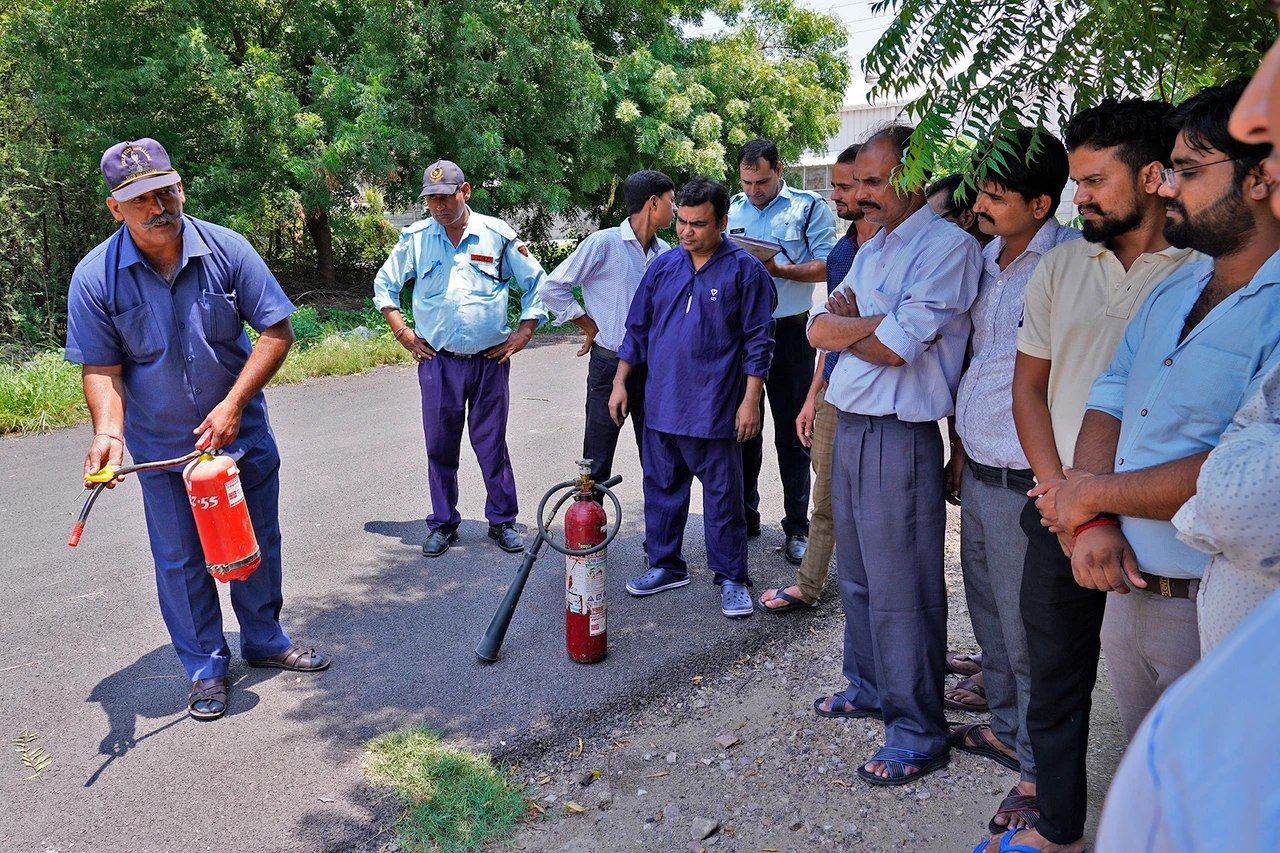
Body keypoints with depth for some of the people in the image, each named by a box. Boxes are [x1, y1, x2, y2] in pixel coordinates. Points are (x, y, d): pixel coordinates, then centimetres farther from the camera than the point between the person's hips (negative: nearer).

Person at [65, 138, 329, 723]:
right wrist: (108, 432, -27)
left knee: (257, 545, 14)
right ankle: (206, 666, 28)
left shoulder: (226, 249, -12)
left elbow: (277, 332, -11)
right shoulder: (94, 277, -12)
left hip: (242, 434, 1)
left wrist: (232, 405, -19)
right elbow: (101, 367, -9)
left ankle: (264, 641, 37)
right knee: (181, 560, 9)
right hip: (161, 447, -1)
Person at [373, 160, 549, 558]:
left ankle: (502, 521, 19)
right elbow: (384, 285, 14)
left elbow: (536, 282, 8)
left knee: (492, 443, 6)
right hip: (437, 361, 1)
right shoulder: (416, 238, 2)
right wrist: (403, 333, 5)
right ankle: (443, 524, 19)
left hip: (490, 360, -1)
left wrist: (523, 333, 2)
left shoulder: (497, 234, -1)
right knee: (440, 446, 6)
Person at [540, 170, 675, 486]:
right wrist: (590, 327, -4)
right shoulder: (604, 243, -10)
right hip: (610, 363, -5)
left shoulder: (665, 253, 6)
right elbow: (553, 288, -6)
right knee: (597, 459, 4)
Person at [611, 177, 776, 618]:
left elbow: (758, 341, -4)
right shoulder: (663, 265, 9)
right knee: (662, 487, 13)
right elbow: (637, 328, 15)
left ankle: (731, 578, 16)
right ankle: (666, 565, 28)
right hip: (660, 404, 5)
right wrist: (620, 382, 10)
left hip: (714, 410, -4)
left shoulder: (744, 269, -4)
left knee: (723, 496, 4)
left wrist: (751, 399, -9)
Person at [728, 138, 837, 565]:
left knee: (792, 433, 3)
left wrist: (780, 270, -22)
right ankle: (745, 515, 24)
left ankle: (797, 527, 13)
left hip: (789, 332, -3)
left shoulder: (809, 207, 0)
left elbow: (826, 266, -8)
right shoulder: (731, 210, 12)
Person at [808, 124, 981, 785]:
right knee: (856, 575, 19)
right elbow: (818, 329, 5)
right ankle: (868, 687, 36)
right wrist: (874, 322, -12)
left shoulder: (948, 246, -11)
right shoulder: (871, 249, 16)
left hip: (900, 436, -8)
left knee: (901, 589, -2)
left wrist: (845, 324, -2)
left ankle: (918, 733, 11)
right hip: (850, 427, 9)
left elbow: (897, 345, -20)